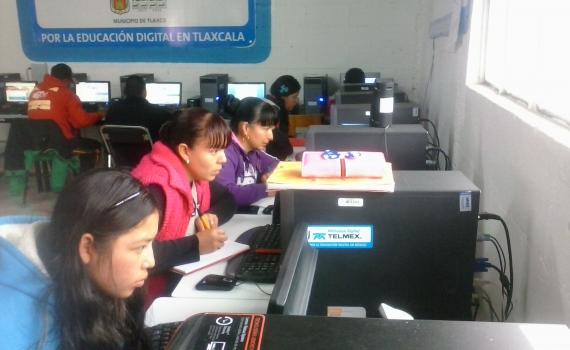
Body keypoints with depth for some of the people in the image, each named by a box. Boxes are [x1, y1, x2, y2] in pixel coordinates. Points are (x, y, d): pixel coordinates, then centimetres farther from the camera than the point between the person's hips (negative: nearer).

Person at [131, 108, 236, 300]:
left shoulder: (195, 174, 0)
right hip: (157, 289, -8)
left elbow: (227, 200, 15)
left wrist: (211, 215, -6)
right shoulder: (156, 187, -26)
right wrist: (196, 244, -29)